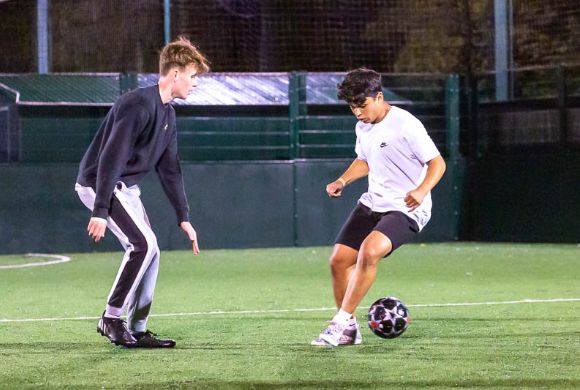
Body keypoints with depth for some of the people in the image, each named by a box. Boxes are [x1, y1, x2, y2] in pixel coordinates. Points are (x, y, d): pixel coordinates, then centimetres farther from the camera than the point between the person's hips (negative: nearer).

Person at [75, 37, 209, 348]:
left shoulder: (167, 113, 9)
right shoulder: (140, 104, -21)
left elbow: (169, 168, 15)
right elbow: (111, 158, -25)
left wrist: (183, 217, 13)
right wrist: (100, 211, -27)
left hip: (126, 188, 10)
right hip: (98, 183, -10)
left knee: (149, 252, 5)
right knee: (143, 244, -18)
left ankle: (138, 330, 11)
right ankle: (111, 319, -8)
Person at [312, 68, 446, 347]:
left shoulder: (405, 125, -17)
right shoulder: (363, 128, 8)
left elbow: (437, 162, -16)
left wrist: (422, 190, -34)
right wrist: (343, 180, 9)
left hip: (406, 209, -8)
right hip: (372, 204, 8)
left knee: (369, 250, -32)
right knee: (339, 260, -1)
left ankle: (342, 321, -24)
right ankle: (349, 331, 14)